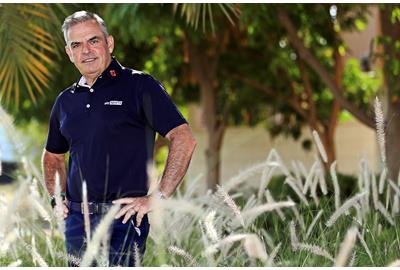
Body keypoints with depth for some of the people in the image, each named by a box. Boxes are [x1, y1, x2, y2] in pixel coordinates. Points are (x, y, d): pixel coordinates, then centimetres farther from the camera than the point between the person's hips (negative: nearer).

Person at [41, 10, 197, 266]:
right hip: (76, 220, 6)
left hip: (123, 218, -6)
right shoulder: (65, 101, 14)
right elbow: (53, 156, 30)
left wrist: (158, 197, -16)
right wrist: (56, 198, 14)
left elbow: (185, 140, -12)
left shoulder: (139, 86, -4)